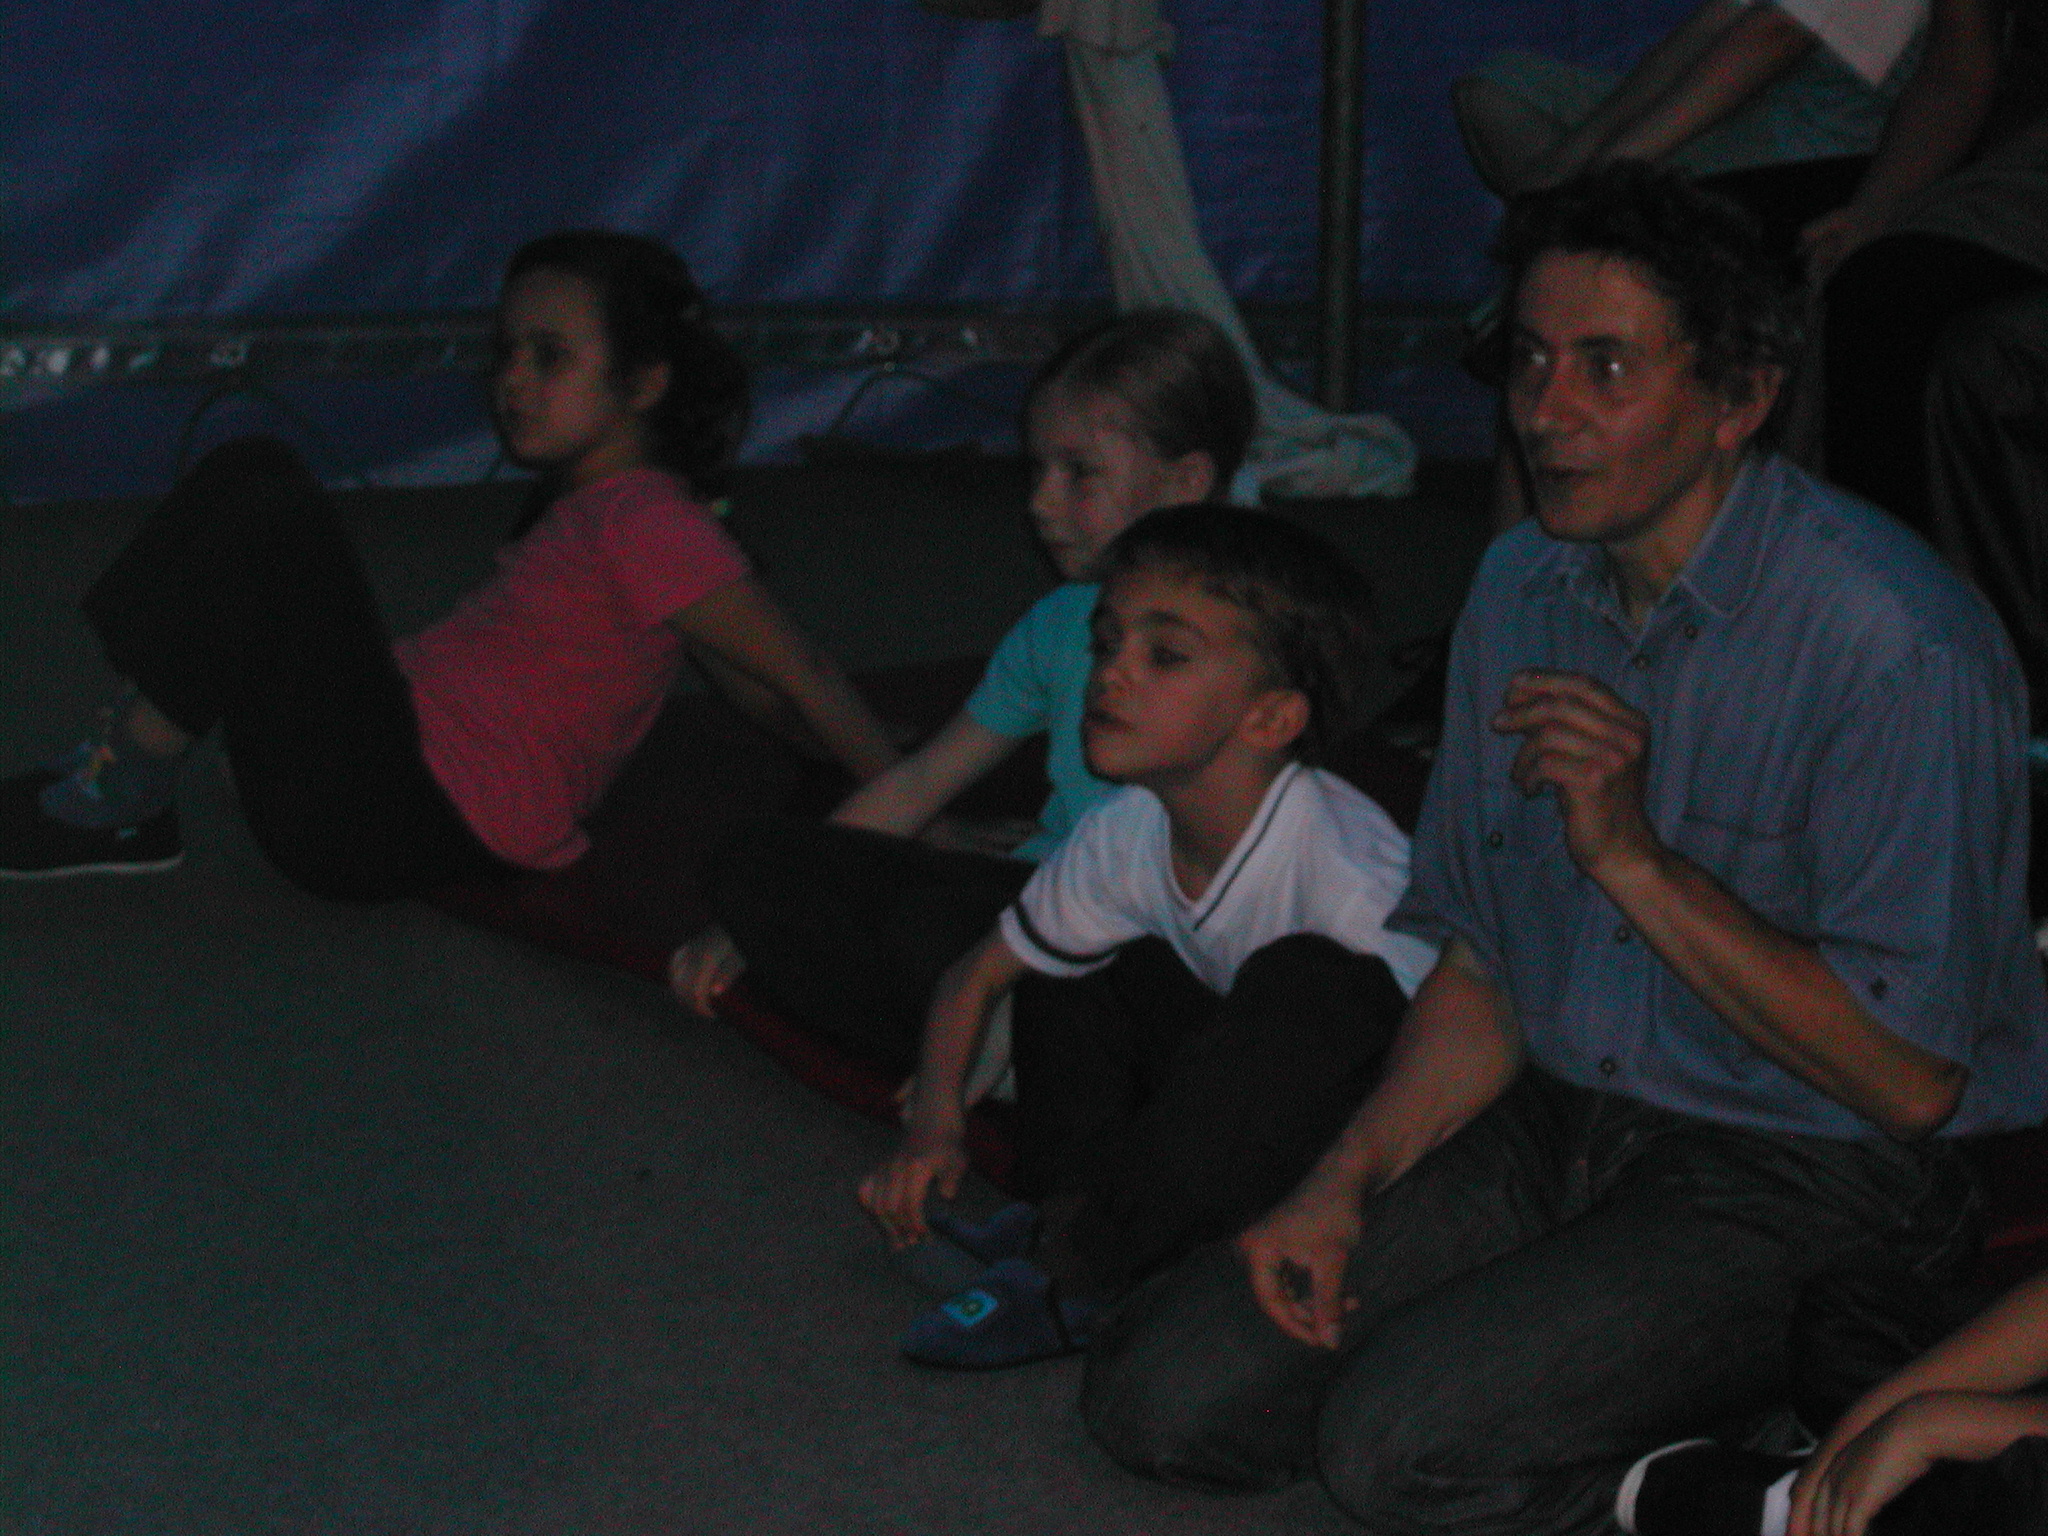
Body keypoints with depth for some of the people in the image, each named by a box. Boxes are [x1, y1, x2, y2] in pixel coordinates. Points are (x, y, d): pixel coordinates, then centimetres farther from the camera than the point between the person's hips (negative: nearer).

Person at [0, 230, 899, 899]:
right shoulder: (594, 503, 13)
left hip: (393, 822, -10)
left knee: (268, 522, -22)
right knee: (250, 476, 10)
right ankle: (125, 761, 1)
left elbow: (801, 676, -17)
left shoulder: (642, 524, -15)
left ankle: (118, 808, -8)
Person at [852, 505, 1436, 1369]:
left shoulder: (1346, 868, -27)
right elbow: (981, 970, 7)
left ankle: (1086, 1266, -19)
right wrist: (933, 1126, -8)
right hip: (1246, 1133, 7)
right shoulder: (1126, 833, -7)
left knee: (1310, 983, -34)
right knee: (1067, 962, 1)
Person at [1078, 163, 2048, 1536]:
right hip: (1557, 1121, 7)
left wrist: (1634, 858, -23)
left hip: (1812, 1181, -7)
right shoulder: (1522, 588, 4)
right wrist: (1346, 1186, -2)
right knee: (1162, 1394, -6)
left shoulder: (1892, 640, -20)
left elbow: (1910, 1079, -20)